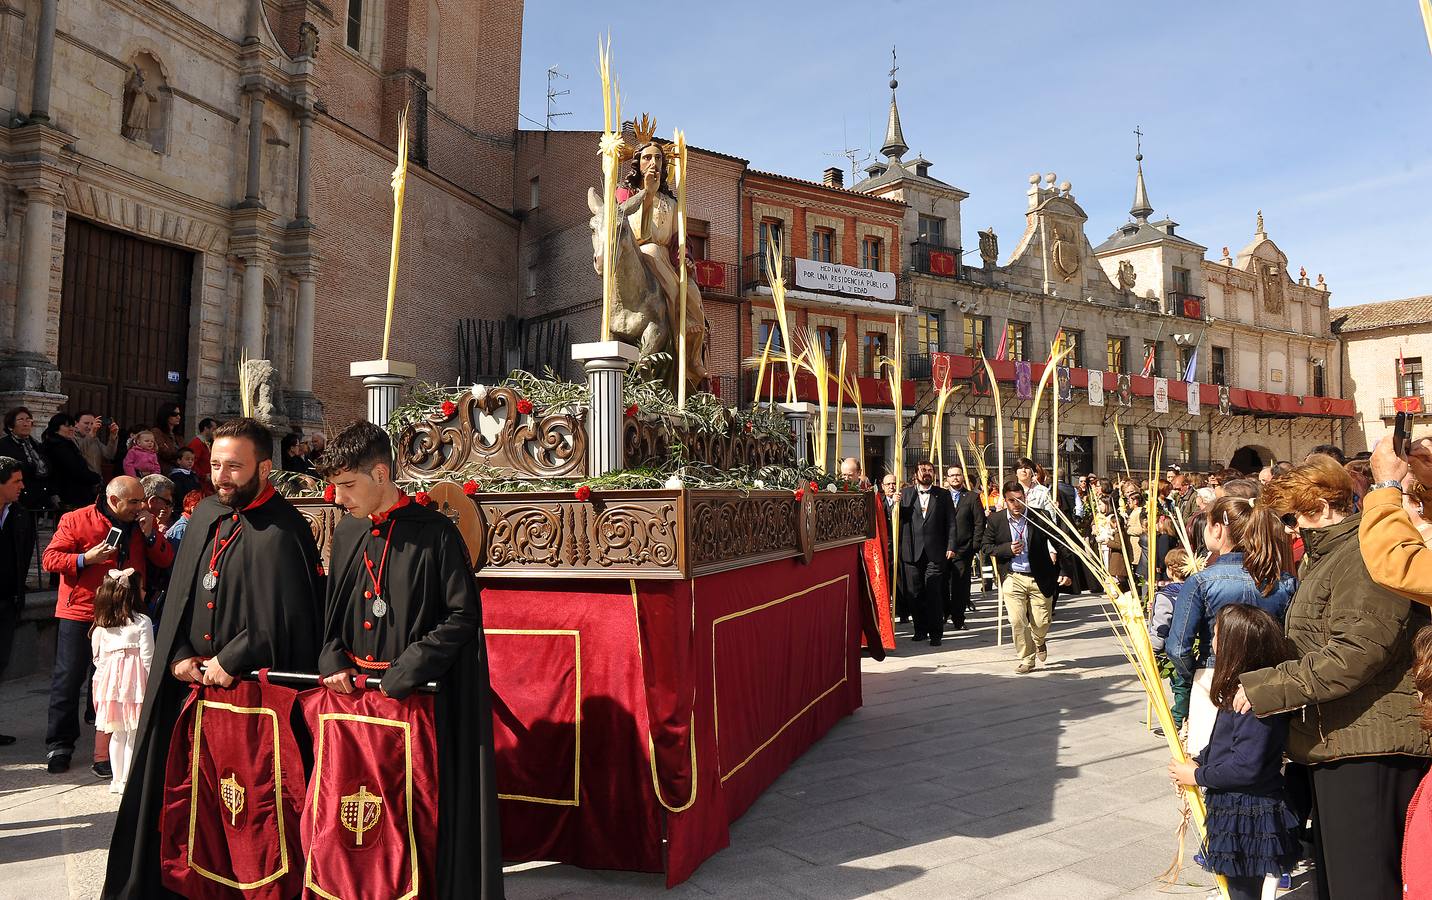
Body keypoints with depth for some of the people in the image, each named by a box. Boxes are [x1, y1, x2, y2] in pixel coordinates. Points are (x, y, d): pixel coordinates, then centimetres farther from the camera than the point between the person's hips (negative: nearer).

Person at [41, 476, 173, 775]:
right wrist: (86, 558, -21)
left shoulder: (143, 523, 6)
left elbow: (165, 561, 4)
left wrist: (150, 534, -11)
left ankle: (110, 750, 18)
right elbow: (50, 558, -6)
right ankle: (59, 744, 20)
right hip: (80, 612, -3)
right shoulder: (76, 520, -5)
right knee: (69, 677, 5)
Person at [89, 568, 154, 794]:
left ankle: (116, 779, 22)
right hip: (135, 680, -5)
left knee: (117, 733, 15)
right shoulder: (142, 622, -10)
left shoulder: (101, 625, 4)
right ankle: (127, 779, 7)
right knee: (135, 733, 5)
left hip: (110, 679, 5)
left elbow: (98, 657, 10)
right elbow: (147, 657, -10)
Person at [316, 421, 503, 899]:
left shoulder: (435, 534, -12)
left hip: (415, 698, -5)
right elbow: (330, 611, 17)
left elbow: (464, 616, -13)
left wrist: (401, 674, -15)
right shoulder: (346, 532, 8)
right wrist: (331, 661, -1)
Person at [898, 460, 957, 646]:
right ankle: (920, 629, 18)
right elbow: (898, 519, 8)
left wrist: (950, 547, -3)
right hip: (912, 552, 2)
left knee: (934, 594, -4)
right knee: (914, 594, 5)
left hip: (935, 553, -1)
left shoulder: (943, 495, 9)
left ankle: (936, 633, 4)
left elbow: (951, 523, 6)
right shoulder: (905, 494, 11)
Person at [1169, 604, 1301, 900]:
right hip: (1234, 808, 9)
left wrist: (1198, 776, -16)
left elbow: (1247, 767, -28)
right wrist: (1198, 761, 4)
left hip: (1248, 820, -9)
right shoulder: (1240, 688, 4)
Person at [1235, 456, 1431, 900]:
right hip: (1337, 742, 11)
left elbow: (1354, 653, -26)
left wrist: (1268, 685, -21)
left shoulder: (1367, 552, -16)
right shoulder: (1327, 555, 18)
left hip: (1367, 749, -11)